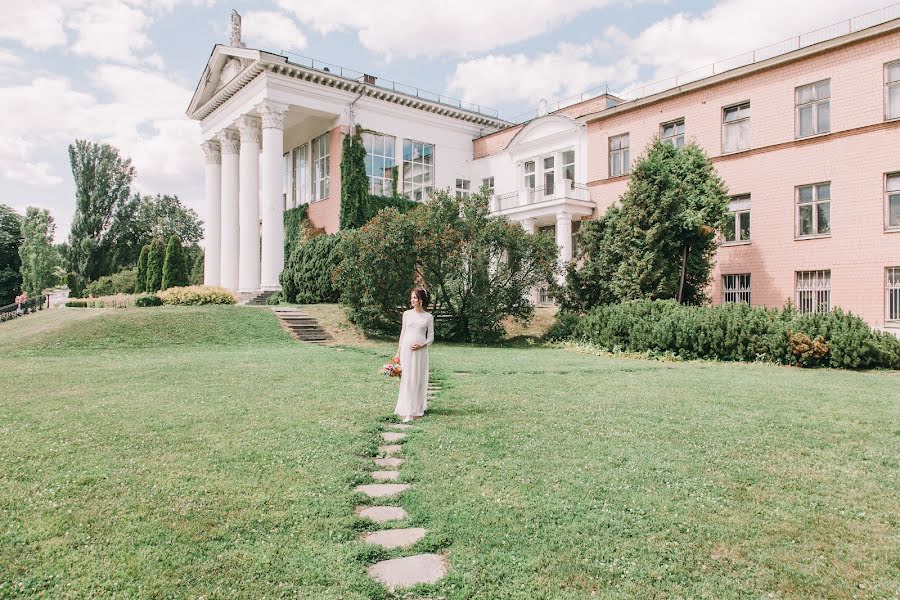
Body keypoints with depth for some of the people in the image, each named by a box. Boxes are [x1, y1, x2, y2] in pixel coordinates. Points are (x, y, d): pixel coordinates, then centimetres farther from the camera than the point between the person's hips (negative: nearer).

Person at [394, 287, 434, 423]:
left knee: (419, 379, 3)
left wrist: (421, 345, -13)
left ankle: (417, 409, 16)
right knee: (407, 379, -5)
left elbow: (431, 337, 5)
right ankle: (408, 412, -5)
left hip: (420, 351, 0)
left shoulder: (428, 317, 4)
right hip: (406, 350, 0)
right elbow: (403, 333, 13)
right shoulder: (407, 314, 7)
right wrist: (398, 352, 11)